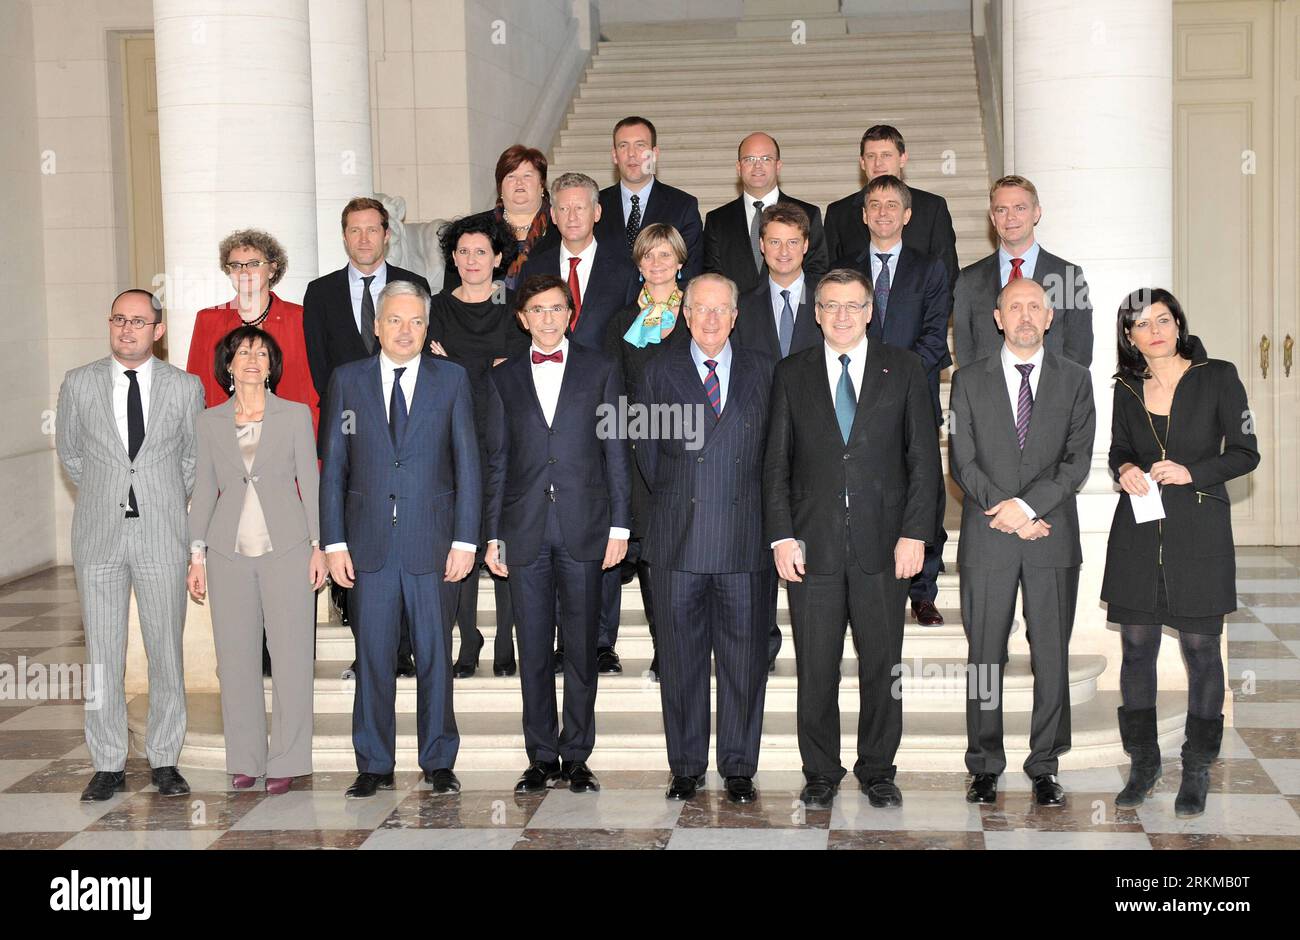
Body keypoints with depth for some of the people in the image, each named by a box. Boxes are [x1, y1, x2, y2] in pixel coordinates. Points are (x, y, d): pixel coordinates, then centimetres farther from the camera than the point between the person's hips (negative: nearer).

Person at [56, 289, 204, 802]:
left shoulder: (185, 388, 2)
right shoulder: (78, 384, 4)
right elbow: (69, 451, 15)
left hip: (162, 534, 0)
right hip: (99, 535, 1)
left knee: (166, 651, 4)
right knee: (103, 653, 3)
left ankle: (164, 760, 15)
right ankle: (108, 765, 12)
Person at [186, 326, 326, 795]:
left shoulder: (295, 415, 5)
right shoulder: (210, 422, 9)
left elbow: (310, 482, 5)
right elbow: (203, 490, 11)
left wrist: (318, 546, -1)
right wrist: (196, 555, 6)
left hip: (286, 548, -2)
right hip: (229, 552, 2)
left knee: (291, 656, -3)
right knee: (236, 658, 3)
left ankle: (286, 761, 4)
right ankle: (245, 759, 13)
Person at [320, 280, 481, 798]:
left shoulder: (451, 379, 5)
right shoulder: (348, 380, 7)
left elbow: (467, 465, 3)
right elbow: (333, 468, 6)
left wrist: (465, 540, -4)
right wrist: (334, 542, -1)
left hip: (432, 541, 0)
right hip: (369, 542, 1)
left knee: (435, 655, 5)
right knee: (372, 657, 4)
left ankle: (438, 762, 16)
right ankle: (374, 765, 14)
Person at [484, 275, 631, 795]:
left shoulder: (599, 369, 7)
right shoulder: (503, 378, 10)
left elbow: (615, 451, 5)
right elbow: (497, 461, 10)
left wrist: (619, 524, -2)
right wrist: (493, 534, 5)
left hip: (583, 527, -1)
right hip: (525, 528, 1)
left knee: (582, 646, 3)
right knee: (533, 648, 4)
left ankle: (576, 757, 12)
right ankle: (541, 757, 13)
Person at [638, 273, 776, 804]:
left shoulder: (761, 371, 9)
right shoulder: (660, 372, 8)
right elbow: (647, 452, 11)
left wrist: (764, 517, 5)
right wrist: (671, 501, 7)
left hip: (745, 540, 0)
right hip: (677, 541, 0)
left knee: (744, 660, 4)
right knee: (681, 658, 6)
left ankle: (739, 769, 14)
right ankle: (686, 767, 17)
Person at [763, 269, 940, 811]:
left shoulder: (903, 369, 7)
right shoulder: (792, 375, 8)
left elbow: (923, 457, 4)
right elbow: (775, 463, 6)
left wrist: (914, 532, -5)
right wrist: (781, 536, -3)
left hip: (883, 545, 0)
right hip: (812, 546, 0)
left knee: (882, 664, 6)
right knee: (816, 669, 5)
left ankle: (877, 770, 20)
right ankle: (821, 773, 18)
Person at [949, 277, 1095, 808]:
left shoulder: (1074, 381, 8)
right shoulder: (969, 380, 7)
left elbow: (1078, 461, 0)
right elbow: (962, 462, 1)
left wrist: (1027, 505, -13)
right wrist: (1005, 511, -10)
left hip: (1053, 538, 0)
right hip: (987, 541, 0)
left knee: (1051, 656, 3)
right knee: (984, 657, 3)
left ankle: (1044, 768, 13)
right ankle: (985, 768, 12)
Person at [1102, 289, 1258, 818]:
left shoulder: (1217, 377, -2)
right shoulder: (1127, 389, 8)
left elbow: (1246, 452, -1)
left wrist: (1191, 472, -15)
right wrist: (1124, 469, -3)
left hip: (1199, 533, -3)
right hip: (1138, 533, 3)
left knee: (1201, 649, 1)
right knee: (1136, 648, 5)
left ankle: (1197, 772, 14)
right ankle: (1143, 765, 18)